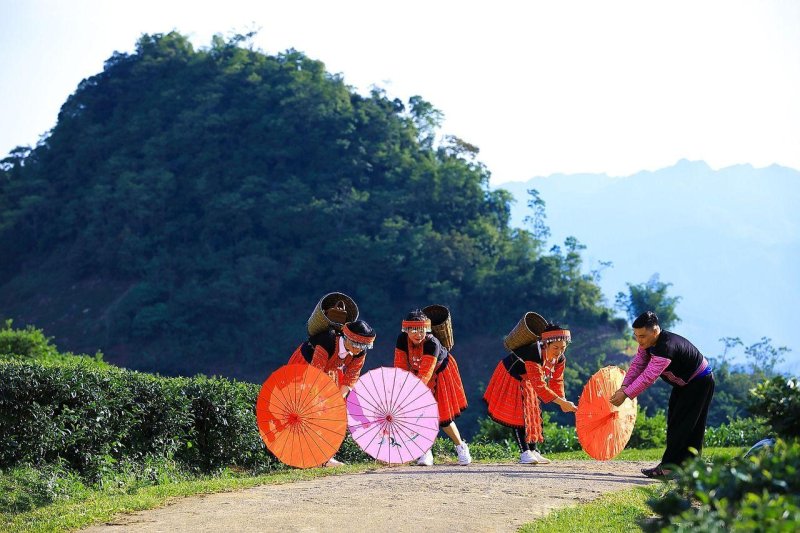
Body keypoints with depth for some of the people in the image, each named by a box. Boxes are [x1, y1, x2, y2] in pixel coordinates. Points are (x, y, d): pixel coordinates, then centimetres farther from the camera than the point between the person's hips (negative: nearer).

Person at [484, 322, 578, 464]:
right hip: (511, 377, -8)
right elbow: (540, 386, -44)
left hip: (527, 383, 8)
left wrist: (563, 401, -20)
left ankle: (534, 451, 16)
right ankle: (525, 453, -9)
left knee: (532, 414, 9)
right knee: (517, 415, -11)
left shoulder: (560, 358, -17)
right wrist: (562, 402, -46)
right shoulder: (534, 354, -42)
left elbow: (556, 381, -5)